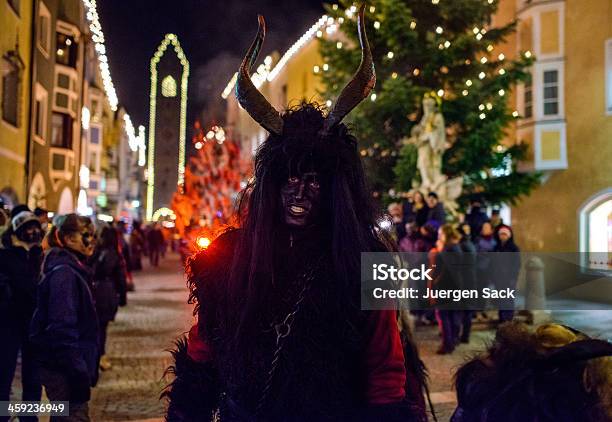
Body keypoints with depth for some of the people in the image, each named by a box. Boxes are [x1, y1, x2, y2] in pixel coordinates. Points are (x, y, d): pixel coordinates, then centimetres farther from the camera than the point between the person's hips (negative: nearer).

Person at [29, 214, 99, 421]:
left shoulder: (74, 270, 12)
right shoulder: (63, 273, -17)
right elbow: (62, 328, -23)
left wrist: (87, 369, 20)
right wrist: (79, 373, -22)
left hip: (64, 368, 10)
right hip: (65, 371, -10)